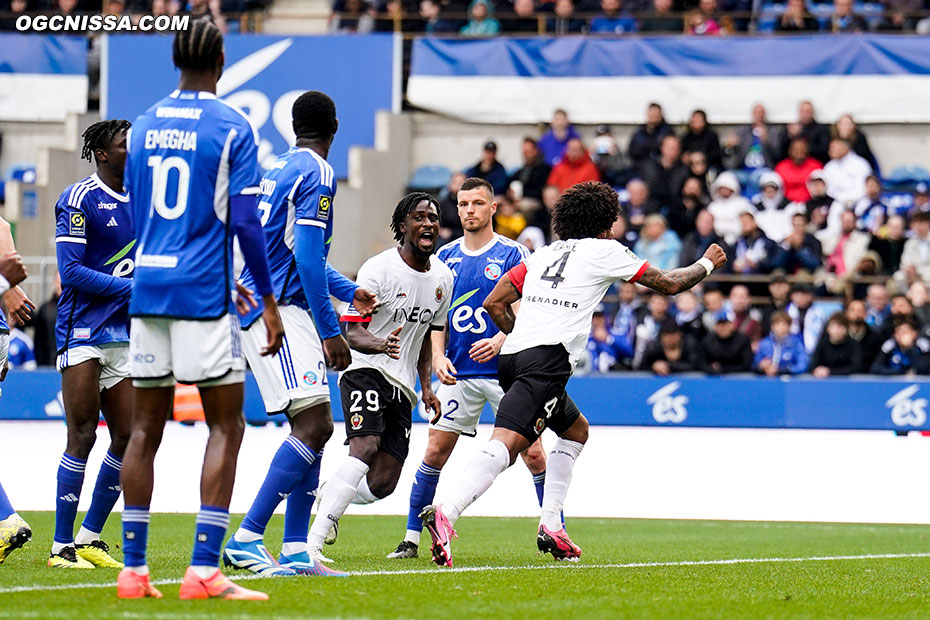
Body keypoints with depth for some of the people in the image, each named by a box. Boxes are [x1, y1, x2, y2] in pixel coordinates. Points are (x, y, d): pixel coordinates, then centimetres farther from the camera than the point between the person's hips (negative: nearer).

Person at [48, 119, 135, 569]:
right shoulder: (79, 199, -8)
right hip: (82, 333, -7)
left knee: (127, 439, 4)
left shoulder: (137, 202, 15)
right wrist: (133, 289, -16)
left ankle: (90, 539, 14)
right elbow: (71, 271, -15)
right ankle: (62, 546, -3)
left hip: (124, 337, 7)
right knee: (82, 437, -8)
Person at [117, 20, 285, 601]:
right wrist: (268, 300, -1)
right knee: (226, 427, 0)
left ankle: (133, 570, 8)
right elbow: (245, 222, -10)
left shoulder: (144, 125, 11)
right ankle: (204, 570, -10)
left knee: (146, 429, 9)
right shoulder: (232, 128, -6)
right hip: (204, 293, -5)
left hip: (148, 286, 5)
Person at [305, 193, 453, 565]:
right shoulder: (378, 269, -11)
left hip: (402, 387, 7)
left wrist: (426, 386, 15)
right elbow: (352, 332, -15)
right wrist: (380, 344, -36)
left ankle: (329, 496, 31)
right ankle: (310, 544, -35)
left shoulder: (443, 277, 9)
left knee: (382, 485, -1)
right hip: (366, 370, -7)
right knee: (366, 447, -29)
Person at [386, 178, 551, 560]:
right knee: (436, 451, -2)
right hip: (458, 373, 3)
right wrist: (438, 356, -5)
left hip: (505, 368, -3)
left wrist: (499, 341, -26)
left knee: (532, 452, -6)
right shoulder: (445, 258, 9)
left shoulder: (512, 255, -2)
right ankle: (411, 538, 5)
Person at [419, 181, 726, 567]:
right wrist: (707, 264, 36)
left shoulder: (543, 255, 25)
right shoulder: (604, 251, 10)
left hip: (514, 356, 8)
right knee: (504, 447, -21)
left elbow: (494, 303, 21)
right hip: (547, 360, -8)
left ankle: (550, 526, 17)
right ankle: (444, 512, -42)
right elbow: (669, 284, 18)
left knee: (576, 430, 28)